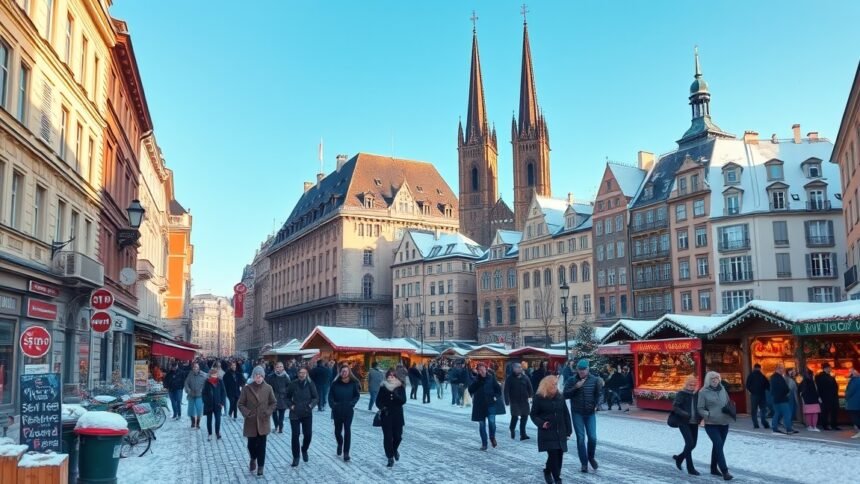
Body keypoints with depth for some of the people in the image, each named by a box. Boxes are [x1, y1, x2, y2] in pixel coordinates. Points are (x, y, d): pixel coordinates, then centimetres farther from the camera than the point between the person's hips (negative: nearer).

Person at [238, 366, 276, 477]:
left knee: (261, 445, 2)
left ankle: (260, 466, 15)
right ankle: (253, 459, 38)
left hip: (263, 422, 0)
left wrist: (268, 412, -9)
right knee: (251, 444, 8)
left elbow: (274, 403, 5)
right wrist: (247, 413, -14)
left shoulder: (268, 388, -5)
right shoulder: (247, 388, -8)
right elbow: (240, 404, -2)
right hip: (251, 421, 0)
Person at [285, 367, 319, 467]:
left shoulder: (310, 384, -4)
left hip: (307, 414, 0)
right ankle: (296, 457, 12)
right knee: (295, 435, -1)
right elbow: (287, 397, 10)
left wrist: (311, 405, -14)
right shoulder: (293, 384, -3)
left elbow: (316, 397, 2)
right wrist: (290, 405, -4)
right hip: (295, 413, 0)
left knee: (308, 434, 3)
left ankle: (304, 450, 33)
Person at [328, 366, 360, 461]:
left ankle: (346, 452, 2)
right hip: (337, 411, 1)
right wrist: (332, 404, -11)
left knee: (347, 431, -4)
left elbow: (357, 395, 5)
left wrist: (352, 403, -9)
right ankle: (340, 444, 43)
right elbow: (330, 395, 1)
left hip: (348, 410, -1)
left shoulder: (353, 383, -3)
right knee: (337, 431, 13)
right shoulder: (335, 383, -3)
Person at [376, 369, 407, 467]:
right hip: (386, 416, 0)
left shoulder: (400, 387, -1)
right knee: (387, 437, -3)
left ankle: (395, 450, 34)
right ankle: (390, 457, 9)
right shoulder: (383, 387, 1)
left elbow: (403, 400, -10)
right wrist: (382, 407, -16)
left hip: (397, 416, 0)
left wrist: (395, 395, -26)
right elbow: (378, 401, 3)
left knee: (398, 436, 1)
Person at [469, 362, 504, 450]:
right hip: (480, 404, 2)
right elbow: (470, 390, -4)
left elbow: (498, 388, 5)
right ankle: (484, 444, 16)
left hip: (491, 403, -2)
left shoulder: (491, 378, -2)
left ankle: (492, 437, 14)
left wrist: (496, 396, -6)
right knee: (482, 424, 5)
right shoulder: (476, 380, 2)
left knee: (491, 421, -16)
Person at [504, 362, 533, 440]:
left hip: (524, 401, 3)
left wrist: (530, 396, -3)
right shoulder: (510, 379, -6)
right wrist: (507, 401, -11)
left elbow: (529, 388, 5)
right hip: (514, 401, -3)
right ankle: (512, 429, 23)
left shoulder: (525, 378, 2)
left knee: (524, 416, 3)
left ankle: (523, 434, 14)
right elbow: (506, 390, -7)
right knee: (515, 416, -6)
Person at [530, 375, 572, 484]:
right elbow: (533, 414, -1)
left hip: (560, 432, 5)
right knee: (553, 454, -12)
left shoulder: (559, 397, 6)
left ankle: (548, 471, 29)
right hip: (547, 432, -4)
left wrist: (568, 431, 6)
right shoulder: (538, 398, -6)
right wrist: (541, 423, -19)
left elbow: (566, 414, 9)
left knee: (559, 454, 5)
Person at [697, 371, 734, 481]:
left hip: (724, 423, 5)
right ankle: (725, 471, -12)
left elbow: (728, 403, 18)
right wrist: (708, 414, -23)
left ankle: (714, 468, 29)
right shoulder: (703, 392, -8)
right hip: (711, 424, -5)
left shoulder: (723, 389, 6)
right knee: (719, 445, -14)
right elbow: (700, 408, -6)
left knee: (718, 446, 15)